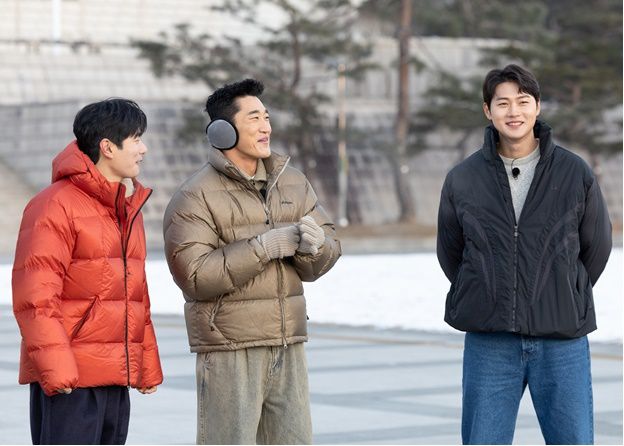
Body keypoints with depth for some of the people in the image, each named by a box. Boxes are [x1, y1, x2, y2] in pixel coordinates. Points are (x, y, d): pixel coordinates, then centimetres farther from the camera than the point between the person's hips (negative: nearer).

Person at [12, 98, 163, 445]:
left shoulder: (128, 210, 19)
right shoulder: (56, 206, -10)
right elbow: (34, 296, -16)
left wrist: (148, 367, 19)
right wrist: (56, 369, -21)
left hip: (117, 379, 9)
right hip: (69, 379, -9)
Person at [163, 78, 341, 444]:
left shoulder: (293, 182, 11)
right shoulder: (195, 198, -8)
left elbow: (330, 249, 7)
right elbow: (195, 275, -19)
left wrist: (312, 244, -17)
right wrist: (267, 246, -21)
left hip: (288, 345, 6)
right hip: (229, 349, -6)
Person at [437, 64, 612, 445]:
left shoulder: (575, 174, -1)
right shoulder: (462, 180, 1)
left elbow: (597, 246, 10)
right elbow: (450, 252, 13)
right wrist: (484, 300, 11)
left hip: (562, 344, 0)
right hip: (489, 344, 1)